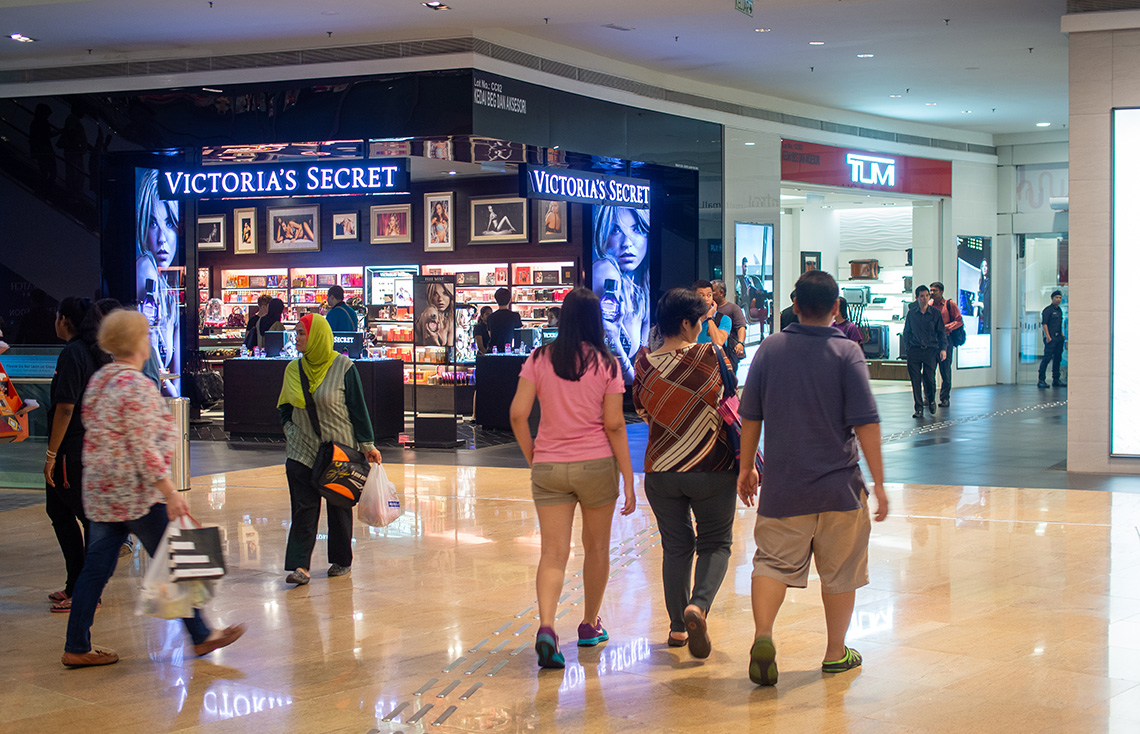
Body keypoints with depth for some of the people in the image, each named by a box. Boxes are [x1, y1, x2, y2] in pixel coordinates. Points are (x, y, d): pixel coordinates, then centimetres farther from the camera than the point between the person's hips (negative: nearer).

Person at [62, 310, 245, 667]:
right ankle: (201, 636, 14)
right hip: (136, 493, -9)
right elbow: (144, 449, -21)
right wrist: (170, 494, -20)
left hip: (100, 490, 9)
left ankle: (77, 648, 11)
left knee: (97, 567, 10)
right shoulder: (136, 386, -17)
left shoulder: (100, 380, 11)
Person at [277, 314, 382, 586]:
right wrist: (290, 428, 4)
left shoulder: (343, 367, -8)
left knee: (339, 506, 8)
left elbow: (358, 407, -5)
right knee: (303, 508, -4)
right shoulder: (294, 369, 5)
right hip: (302, 449, 3)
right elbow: (285, 407, 20)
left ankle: (342, 560, 23)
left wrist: (367, 444, -5)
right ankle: (299, 566, -8)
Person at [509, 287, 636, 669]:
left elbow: (517, 414, -5)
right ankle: (590, 625, 31)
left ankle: (546, 626, -21)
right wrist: (628, 478, -2)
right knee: (596, 547, 18)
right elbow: (614, 425, -7)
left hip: (549, 466, 1)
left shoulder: (540, 359, -1)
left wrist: (532, 456, 8)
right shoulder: (606, 364, -4)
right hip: (596, 465, -1)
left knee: (553, 552, 1)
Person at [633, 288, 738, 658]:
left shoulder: (645, 365, -3)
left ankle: (678, 626, 17)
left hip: (661, 471, 3)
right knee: (716, 543, 11)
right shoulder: (712, 357, -11)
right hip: (712, 470, -3)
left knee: (676, 546, 15)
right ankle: (698, 605, -14)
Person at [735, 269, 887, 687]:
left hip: (782, 484, 2)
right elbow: (866, 424, -11)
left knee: (774, 562, 5)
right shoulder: (847, 353, -8)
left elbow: (750, 417, 4)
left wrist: (746, 468, 16)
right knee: (840, 570, 13)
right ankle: (836, 653, 22)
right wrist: (878, 482, -6)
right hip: (838, 485, -1)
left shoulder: (770, 350, 0)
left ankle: (763, 637, -17)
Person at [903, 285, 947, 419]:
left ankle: (930, 399, 23)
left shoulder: (936, 313, 5)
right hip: (914, 350, 1)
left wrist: (943, 348, -2)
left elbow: (941, 332, 7)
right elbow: (906, 332, 16)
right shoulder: (911, 313, 8)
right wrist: (907, 347, 6)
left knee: (929, 378, -7)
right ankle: (918, 408, 4)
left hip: (930, 350, -1)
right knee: (915, 380, -4)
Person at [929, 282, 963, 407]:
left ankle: (944, 398, 4)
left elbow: (959, 321, -1)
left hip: (945, 339, -3)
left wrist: (945, 328, -13)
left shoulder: (950, 304, 3)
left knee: (945, 370, -2)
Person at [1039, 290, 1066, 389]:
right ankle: (1041, 379, -10)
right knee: (1047, 357, -11)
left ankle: (1056, 379, 16)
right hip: (1050, 338, -8)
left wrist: (1062, 335, 16)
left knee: (1058, 358, 9)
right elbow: (1044, 324, -12)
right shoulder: (1047, 310, -6)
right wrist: (1048, 337, -19)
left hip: (1059, 337, 8)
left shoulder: (1059, 310, 18)